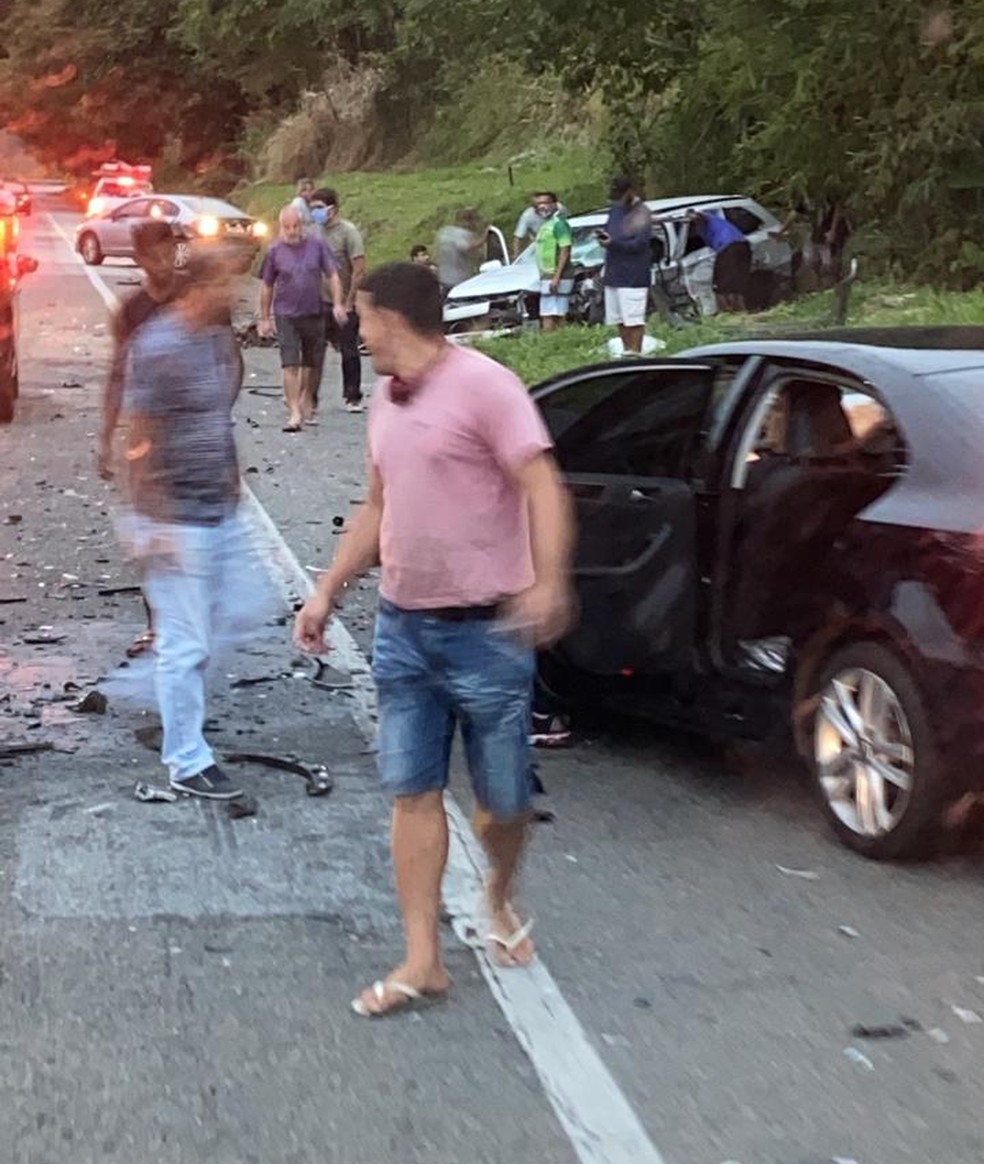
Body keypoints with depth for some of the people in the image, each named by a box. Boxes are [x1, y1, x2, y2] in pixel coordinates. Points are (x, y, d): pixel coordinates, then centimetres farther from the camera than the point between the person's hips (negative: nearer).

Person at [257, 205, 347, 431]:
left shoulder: (317, 245, 0)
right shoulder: (275, 251, -1)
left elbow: (332, 276, 3)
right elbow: (266, 286, 6)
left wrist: (338, 304, -7)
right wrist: (264, 318, 7)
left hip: (314, 313, 2)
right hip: (286, 315, -2)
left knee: (311, 362, 13)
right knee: (290, 364, -11)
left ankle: (306, 400, 36)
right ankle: (295, 413, -13)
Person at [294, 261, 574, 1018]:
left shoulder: (483, 386, -14)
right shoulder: (386, 402, 11)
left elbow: (543, 488, -21)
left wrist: (548, 583, -35)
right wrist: (328, 591, 18)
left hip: (484, 631, -7)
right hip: (403, 628, 7)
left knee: (504, 797, 6)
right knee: (413, 792, 4)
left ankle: (500, 900, 36)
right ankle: (423, 961, 9)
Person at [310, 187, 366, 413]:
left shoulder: (348, 231, -8)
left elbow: (359, 270, -12)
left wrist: (348, 303, -14)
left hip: (344, 304, -5)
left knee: (349, 352, 4)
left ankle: (353, 397, 14)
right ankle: (310, 398, 8)